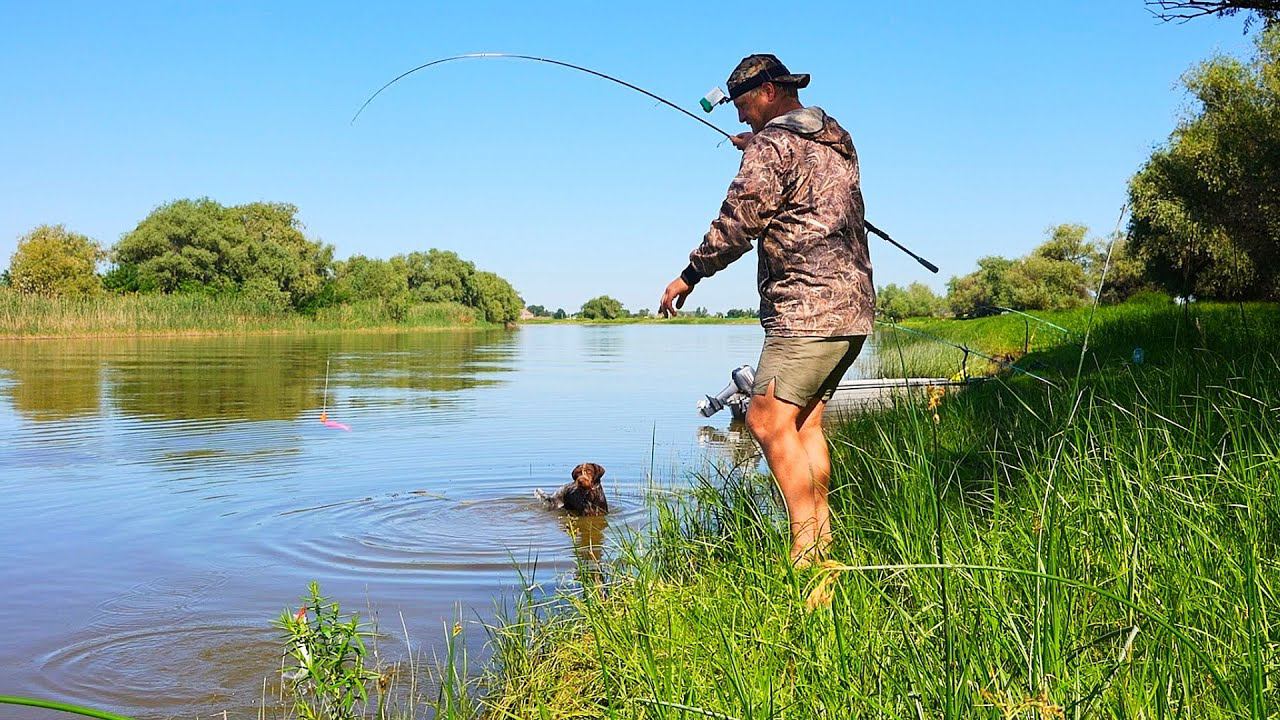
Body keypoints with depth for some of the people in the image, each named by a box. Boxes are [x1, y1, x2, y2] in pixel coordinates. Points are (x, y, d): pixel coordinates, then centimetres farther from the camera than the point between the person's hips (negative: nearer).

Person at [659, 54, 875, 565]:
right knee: (803, 422, 12)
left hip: (807, 307, -10)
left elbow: (737, 222, -11)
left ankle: (806, 550, -12)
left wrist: (691, 274, 1)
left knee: (768, 420, -10)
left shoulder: (772, 144, -8)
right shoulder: (838, 140, 19)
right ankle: (821, 538, 13)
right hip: (852, 307, 10)